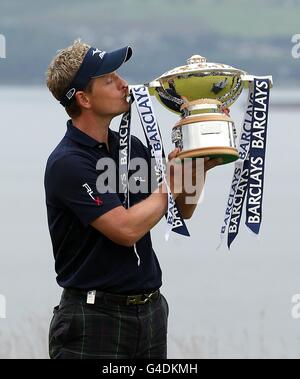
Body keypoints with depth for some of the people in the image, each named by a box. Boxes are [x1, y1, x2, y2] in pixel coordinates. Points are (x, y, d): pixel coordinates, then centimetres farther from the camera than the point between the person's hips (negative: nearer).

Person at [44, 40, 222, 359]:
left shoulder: (131, 147, 9)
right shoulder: (67, 163, -16)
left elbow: (182, 211, 18)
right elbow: (126, 229, -22)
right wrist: (171, 184, -9)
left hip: (150, 310, 7)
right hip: (94, 318, -7)